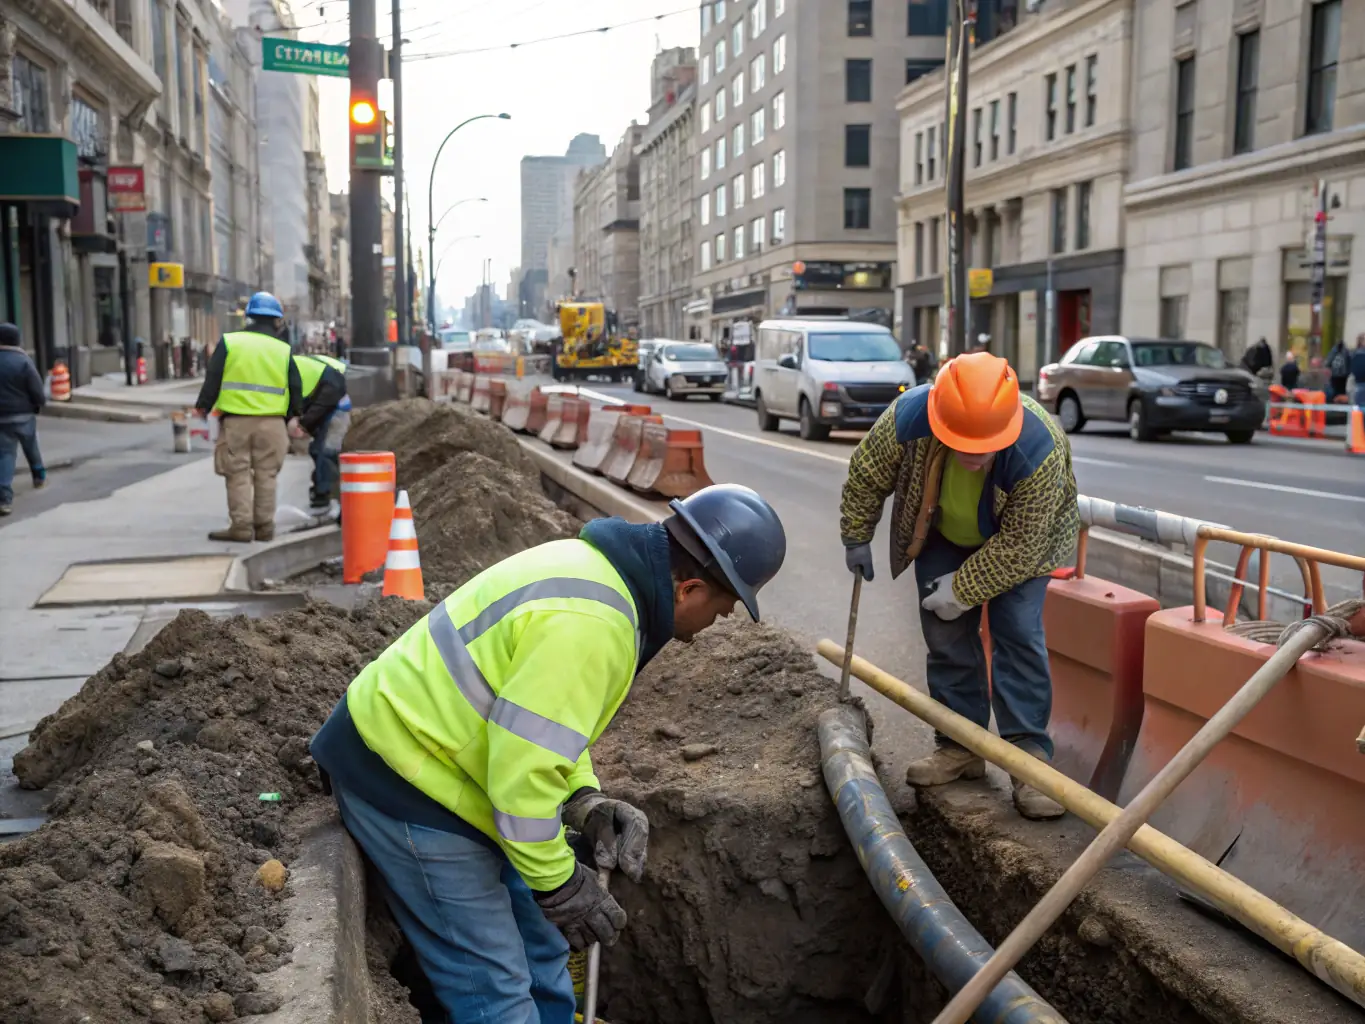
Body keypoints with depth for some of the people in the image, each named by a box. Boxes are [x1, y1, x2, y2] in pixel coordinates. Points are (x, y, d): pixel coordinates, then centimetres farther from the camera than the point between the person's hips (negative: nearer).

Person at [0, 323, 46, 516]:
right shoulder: (23, 361, -12)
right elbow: (37, 391, -12)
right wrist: (41, 403, 10)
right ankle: (39, 476, 46)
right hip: (23, 415, -1)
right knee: (31, 448, 23)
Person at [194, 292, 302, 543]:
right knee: (266, 476, 10)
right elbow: (296, 389, 9)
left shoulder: (228, 342, 0)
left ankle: (241, 526, 2)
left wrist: (203, 407, 9)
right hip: (271, 422, 1)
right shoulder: (283, 350, 5)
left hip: (235, 420, -1)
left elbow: (212, 380, 0)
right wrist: (292, 416, 21)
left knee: (238, 475, 5)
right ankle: (264, 526, 14)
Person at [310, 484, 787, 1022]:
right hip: (398, 776, -10)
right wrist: (559, 883, -15)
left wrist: (585, 800, 0)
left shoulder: (597, 571, 3)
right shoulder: (590, 622, -29)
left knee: (539, 949, 18)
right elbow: (522, 769, -29)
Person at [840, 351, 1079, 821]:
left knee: (1018, 635, -13)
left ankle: (1030, 757, -7)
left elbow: (1017, 545, -29)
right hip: (943, 535, 3)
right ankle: (960, 748, 14)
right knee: (947, 637, 2)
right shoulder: (906, 419, -36)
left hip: (1018, 541, -3)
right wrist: (856, 538, -3)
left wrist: (964, 589, -25)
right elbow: (865, 477, -14)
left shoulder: (1040, 451, -41)